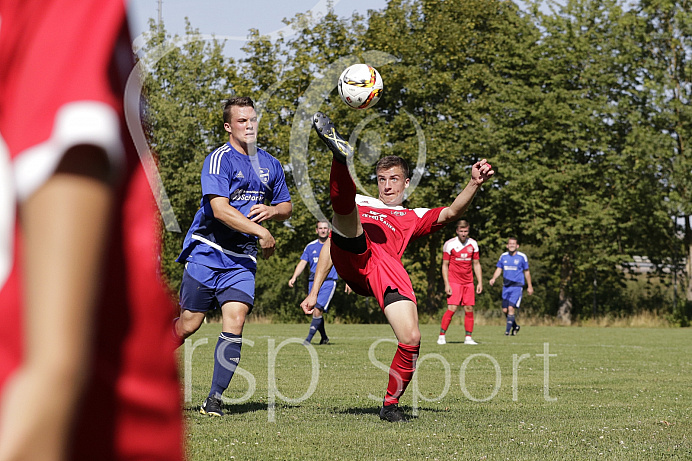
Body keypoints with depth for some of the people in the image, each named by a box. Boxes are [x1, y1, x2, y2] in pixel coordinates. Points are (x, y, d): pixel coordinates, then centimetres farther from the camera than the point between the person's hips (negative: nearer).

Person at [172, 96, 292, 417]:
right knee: (189, 324, -2)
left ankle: (214, 398, -7)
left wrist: (271, 210, -1)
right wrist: (261, 233, -22)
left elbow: (286, 207, 23)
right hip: (206, 252, -4)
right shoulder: (219, 160, -10)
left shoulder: (270, 165, 11)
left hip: (242, 258, 4)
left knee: (234, 321, -13)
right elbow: (220, 209, -21)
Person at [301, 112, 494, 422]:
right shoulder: (361, 205, 37)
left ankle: (390, 404, 4)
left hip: (388, 268, 0)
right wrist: (314, 292, 21)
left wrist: (474, 184, -3)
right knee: (342, 201, -25)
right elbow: (330, 244, 32)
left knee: (411, 339, -16)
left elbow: (451, 213, 16)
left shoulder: (413, 217, 35)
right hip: (352, 257, 0)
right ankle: (339, 153, -59)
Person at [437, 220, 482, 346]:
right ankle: (441, 336, -5)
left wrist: (480, 282, 6)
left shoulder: (473, 244, 6)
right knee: (452, 309, -12)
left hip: (468, 282, 4)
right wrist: (446, 284, -9)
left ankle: (468, 338, 6)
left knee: (469, 309, 0)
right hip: (454, 282, -4)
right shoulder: (449, 244, -5)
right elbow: (445, 265, -2)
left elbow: (476, 264, 13)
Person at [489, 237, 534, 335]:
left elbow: (526, 272, 8)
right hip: (506, 286, 4)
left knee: (511, 308, -16)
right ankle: (515, 326, 27)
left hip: (517, 286, -4)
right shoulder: (503, 256, 7)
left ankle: (508, 330, -10)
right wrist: (493, 278, -8)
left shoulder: (522, 257, -2)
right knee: (505, 310, 4)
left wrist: (530, 286, 12)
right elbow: (499, 269, 12)